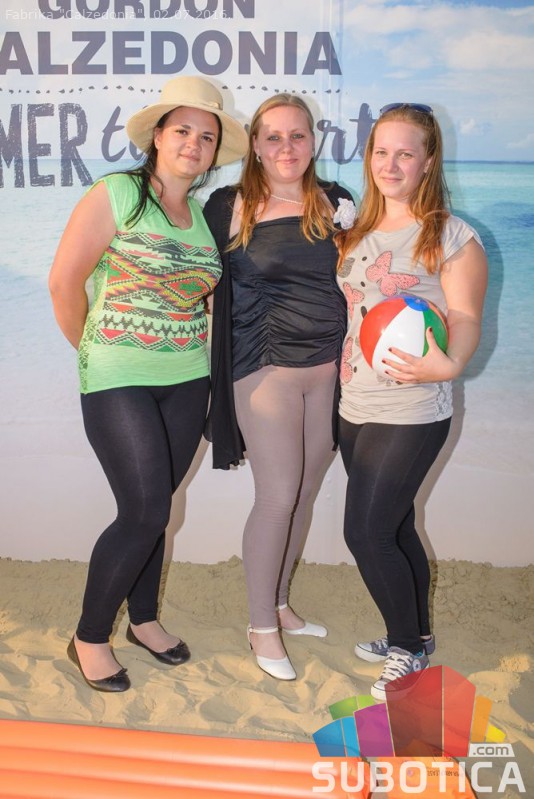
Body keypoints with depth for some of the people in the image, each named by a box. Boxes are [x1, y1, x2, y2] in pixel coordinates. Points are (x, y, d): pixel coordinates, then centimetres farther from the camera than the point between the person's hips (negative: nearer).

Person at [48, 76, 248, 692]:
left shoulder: (204, 213, 9)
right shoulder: (115, 195, -7)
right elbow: (64, 281, -8)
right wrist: (95, 351, 0)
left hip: (186, 380, 5)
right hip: (119, 381, -5)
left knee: (152, 508, 12)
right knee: (146, 513, -8)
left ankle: (144, 619, 33)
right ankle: (89, 639, 14)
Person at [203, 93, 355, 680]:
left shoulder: (335, 204, 7)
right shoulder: (230, 208, -2)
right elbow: (206, 285, 1)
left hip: (328, 367, 4)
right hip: (265, 366, -4)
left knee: (302, 494, 12)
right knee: (277, 498, -3)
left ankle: (279, 605, 31)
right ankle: (261, 627, 16)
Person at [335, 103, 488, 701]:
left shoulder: (452, 236, -7)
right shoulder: (355, 234, 12)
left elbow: (465, 319, -14)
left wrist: (447, 363, -33)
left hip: (412, 413, -6)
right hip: (354, 407, 6)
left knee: (365, 531, -7)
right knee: (393, 528, 16)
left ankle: (407, 647, 16)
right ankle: (416, 637, 35)